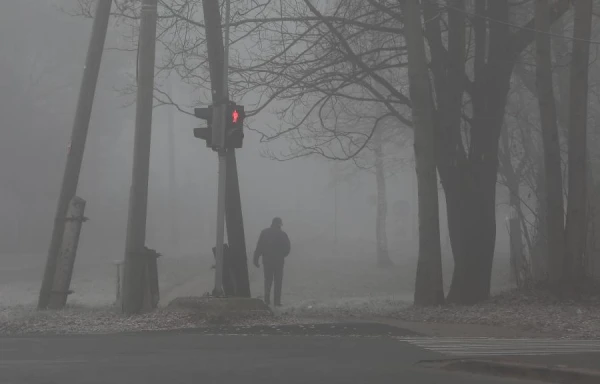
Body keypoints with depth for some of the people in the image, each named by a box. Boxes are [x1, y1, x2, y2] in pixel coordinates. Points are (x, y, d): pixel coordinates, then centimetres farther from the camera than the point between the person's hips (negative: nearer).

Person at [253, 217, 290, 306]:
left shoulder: (264, 232, 0)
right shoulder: (282, 234, -5)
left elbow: (259, 247, -3)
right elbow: (287, 249, -2)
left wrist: (256, 259, 0)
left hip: (267, 261, 2)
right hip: (279, 261, -2)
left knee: (268, 280, 14)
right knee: (278, 281, 5)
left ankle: (267, 300, 7)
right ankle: (277, 301, 0)